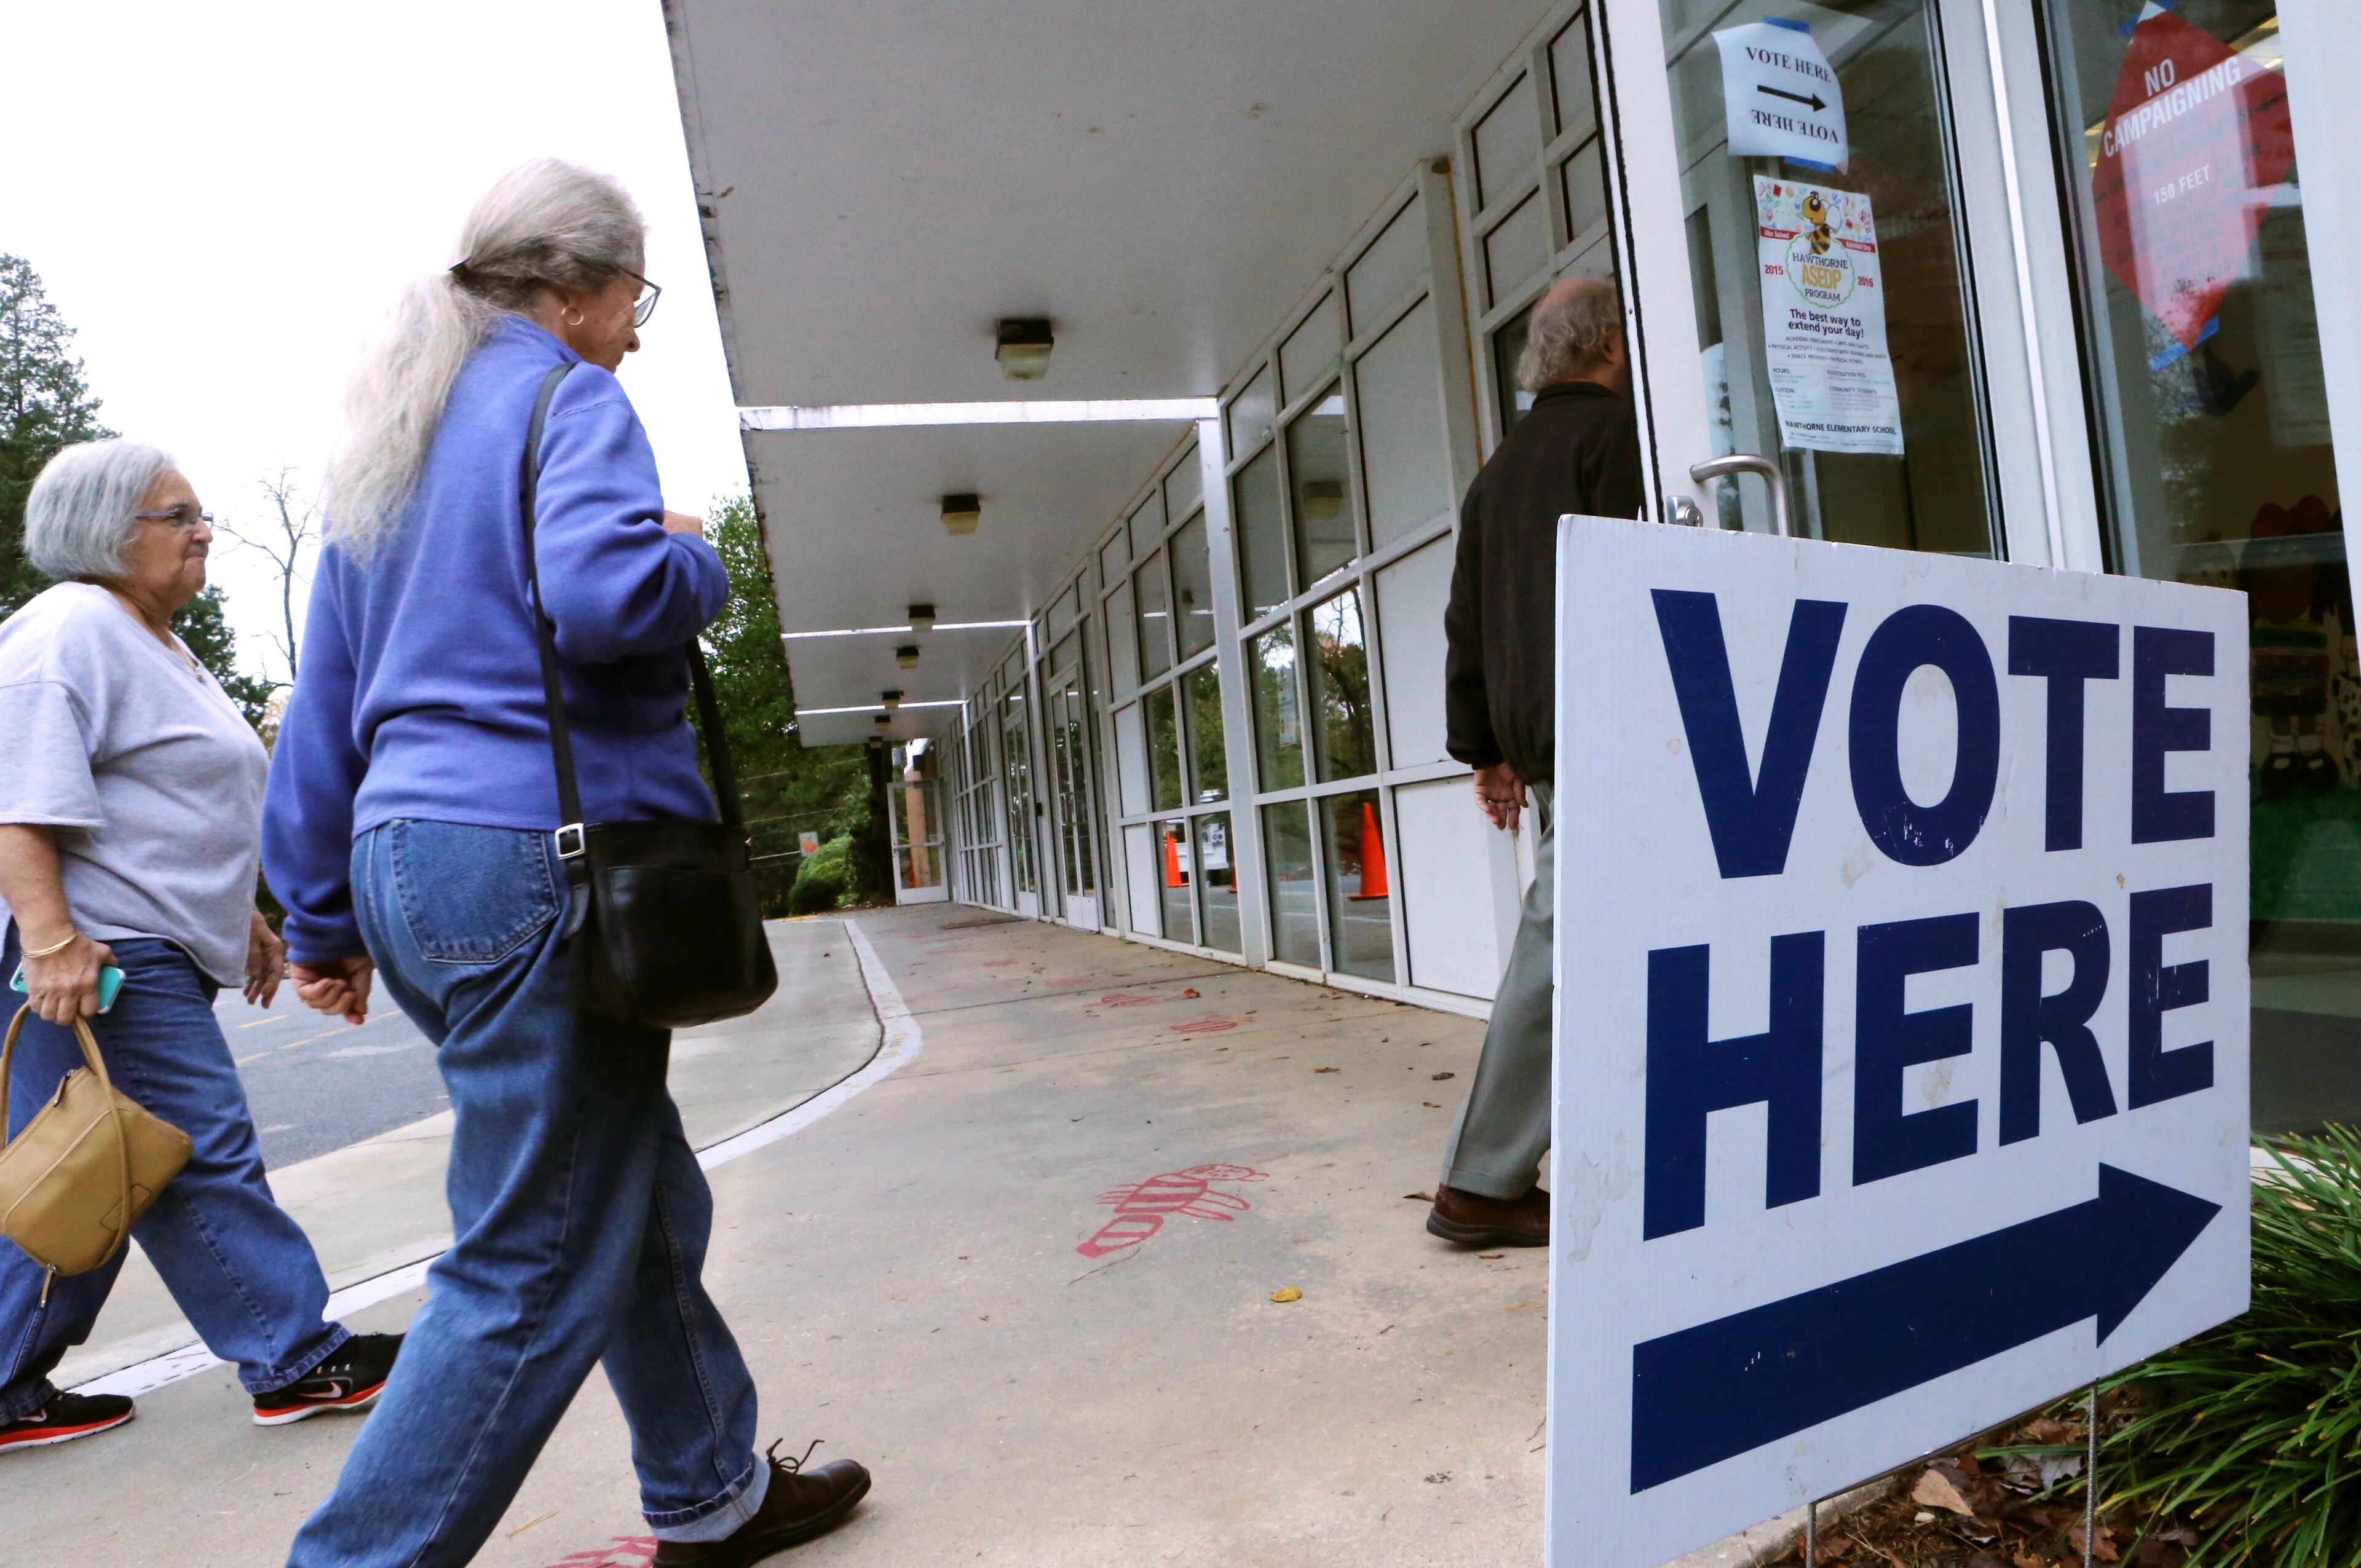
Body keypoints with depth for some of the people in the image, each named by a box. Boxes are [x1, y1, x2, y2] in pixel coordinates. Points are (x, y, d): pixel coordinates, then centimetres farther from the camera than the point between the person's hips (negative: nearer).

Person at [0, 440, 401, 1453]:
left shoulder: (155, 645, 22)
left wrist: (241, 919, 28)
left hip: (156, 952, 11)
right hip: (100, 958, -11)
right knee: (202, 1159, -6)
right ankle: (297, 1360, 1)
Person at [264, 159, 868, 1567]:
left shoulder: (390, 434, 21)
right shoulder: (567, 400, -4)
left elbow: (323, 708, 20)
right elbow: (604, 592, -25)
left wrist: (325, 918, 23)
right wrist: (700, 560, -2)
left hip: (412, 863, 10)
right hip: (540, 859, -10)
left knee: (648, 1204, 18)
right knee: (536, 1268, -1)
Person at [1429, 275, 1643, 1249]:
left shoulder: (1500, 468, 22)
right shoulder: (1614, 430, -2)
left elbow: (1467, 620, 19)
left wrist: (1485, 747, 20)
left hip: (1537, 733, 8)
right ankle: (1482, 1184, 1)